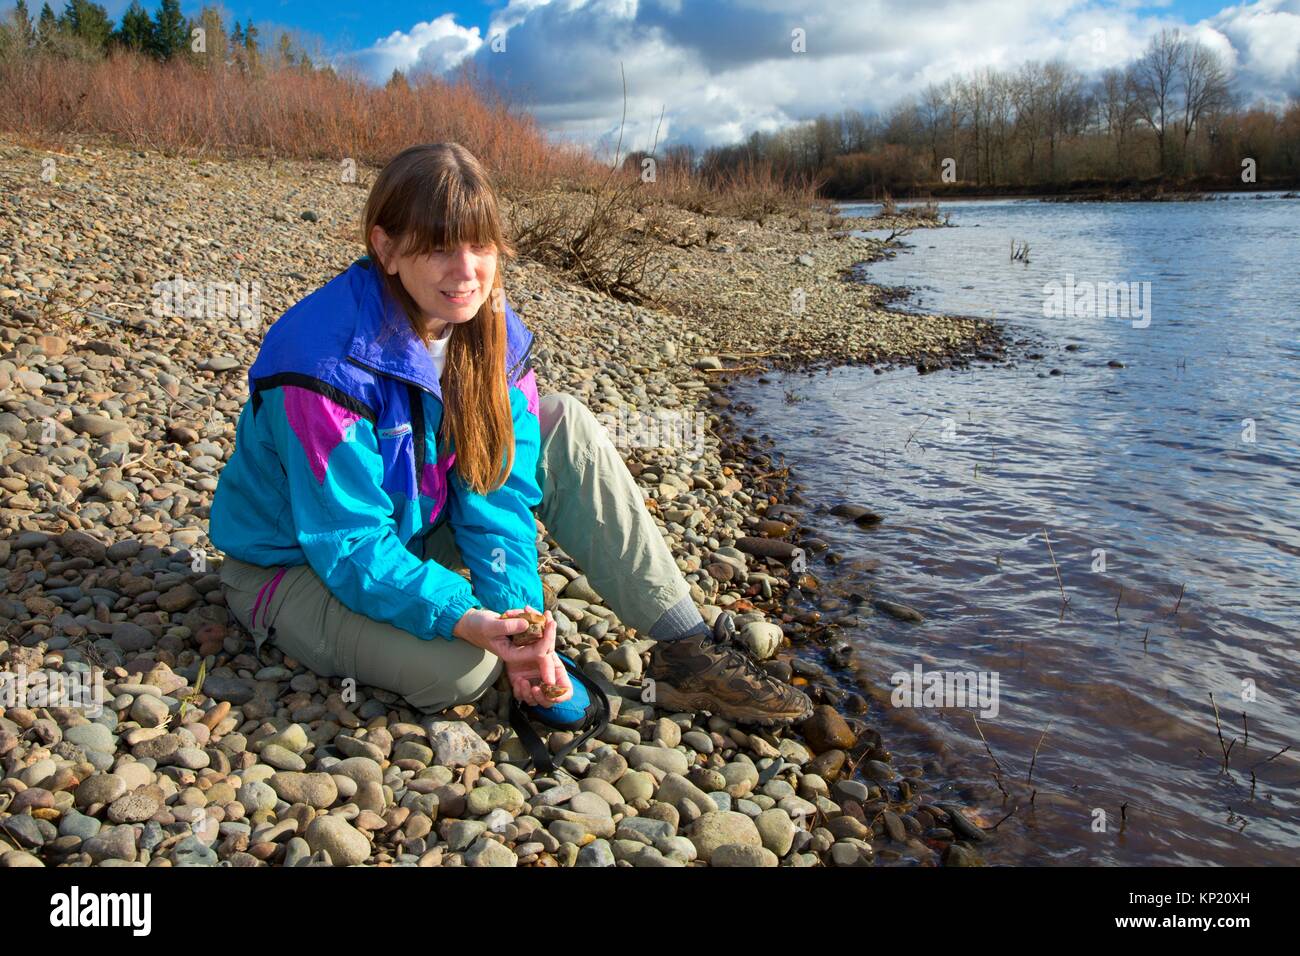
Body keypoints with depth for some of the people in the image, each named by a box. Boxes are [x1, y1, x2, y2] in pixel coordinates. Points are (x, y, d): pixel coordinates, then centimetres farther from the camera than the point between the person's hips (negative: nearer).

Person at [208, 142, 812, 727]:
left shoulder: (492, 332, -10)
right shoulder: (328, 365, -30)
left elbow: (497, 490, -12)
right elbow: (350, 546, -30)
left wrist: (518, 615, -25)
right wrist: (467, 621, -42)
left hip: (416, 522, 6)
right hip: (295, 564, -6)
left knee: (563, 425, -10)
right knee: (461, 668, -35)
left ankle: (686, 649, -10)